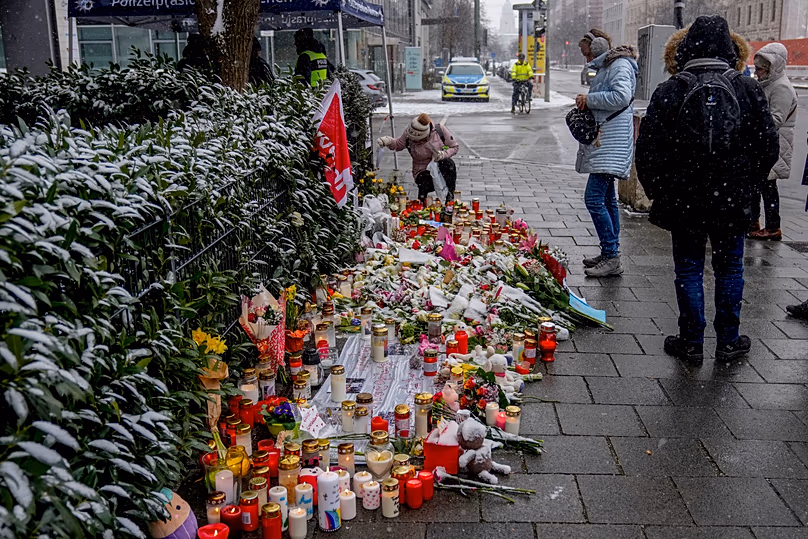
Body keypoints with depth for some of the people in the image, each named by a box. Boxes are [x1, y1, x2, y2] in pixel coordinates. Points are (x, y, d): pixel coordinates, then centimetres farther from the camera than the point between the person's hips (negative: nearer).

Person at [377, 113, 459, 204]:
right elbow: (398, 145, 6)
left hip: (440, 168, 1)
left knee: (449, 163, -35)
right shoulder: (408, 134, -12)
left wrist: (443, 154, -23)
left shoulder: (440, 130, -14)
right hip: (422, 171, -1)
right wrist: (388, 141, -15)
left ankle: (450, 197, -17)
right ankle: (421, 200, -2)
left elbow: (454, 147, -3)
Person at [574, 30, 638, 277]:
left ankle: (611, 258, -11)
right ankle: (609, 254, 20)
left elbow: (622, 96, -25)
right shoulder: (605, 67, 21)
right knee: (607, 199, 13)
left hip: (612, 143, -11)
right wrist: (586, 104, 8)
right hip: (603, 142, 11)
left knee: (594, 198, -15)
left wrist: (589, 99, -16)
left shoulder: (620, 65, -9)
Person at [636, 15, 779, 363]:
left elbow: (647, 151, -6)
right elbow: (768, 146, 3)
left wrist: (657, 191, 8)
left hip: (683, 200, -1)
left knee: (689, 270, 9)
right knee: (730, 268, 14)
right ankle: (728, 342, 22)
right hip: (733, 201, 1)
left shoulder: (669, 93, -7)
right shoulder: (748, 90, -2)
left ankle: (692, 343, 15)